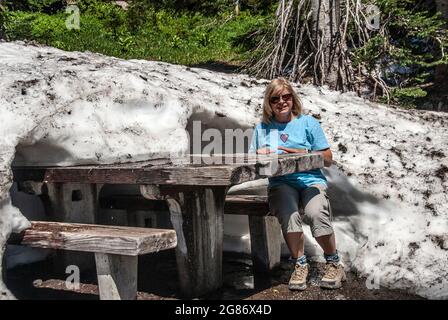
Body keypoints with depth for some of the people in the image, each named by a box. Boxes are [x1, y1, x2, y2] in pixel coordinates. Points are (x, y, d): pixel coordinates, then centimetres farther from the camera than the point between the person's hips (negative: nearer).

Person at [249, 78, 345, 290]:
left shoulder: (308, 123, 12)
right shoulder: (262, 128, 17)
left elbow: (327, 159, 10)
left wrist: (302, 153, -5)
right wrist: (259, 153, -3)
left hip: (311, 181, -1)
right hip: (281, 184, 1)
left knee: (316, 213, -33)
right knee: (289, 215, -34)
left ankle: (334, 263, -9)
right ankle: (300, 264, -13)